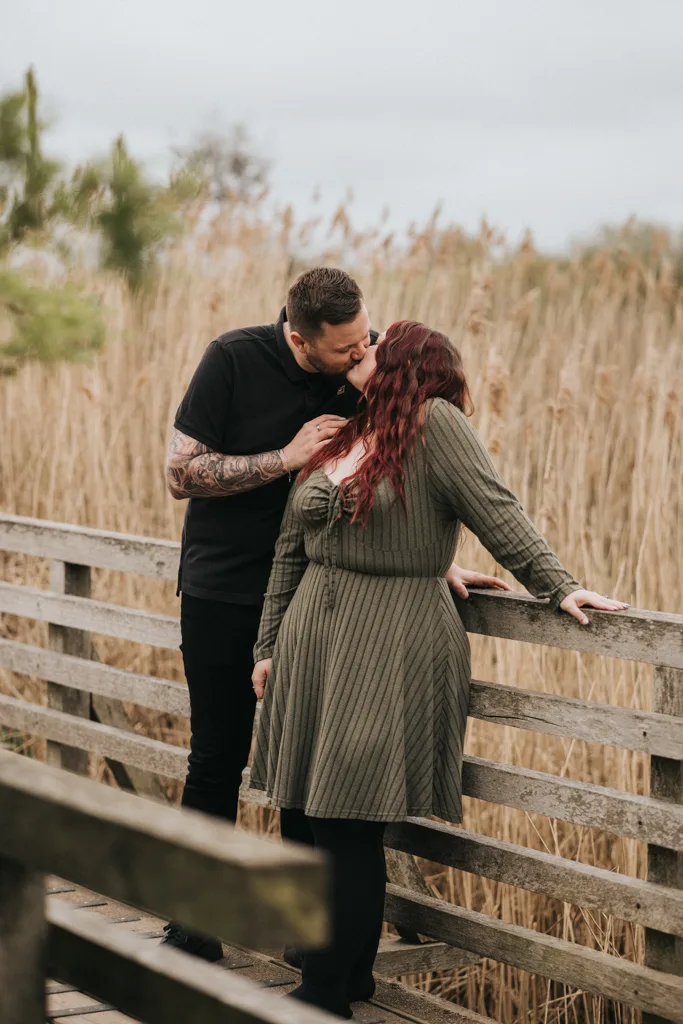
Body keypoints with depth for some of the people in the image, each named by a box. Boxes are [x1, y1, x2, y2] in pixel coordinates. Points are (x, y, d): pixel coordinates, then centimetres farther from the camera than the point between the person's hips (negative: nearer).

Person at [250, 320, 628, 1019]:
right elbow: (290, 551, 18)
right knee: (300, 815, 9)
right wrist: (267, 646, 18)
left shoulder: (434, 425, -7)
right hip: (312, 644, 8)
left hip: (387, 652, -8)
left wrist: (557, 586, -18)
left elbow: (495, 514, -11)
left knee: (346, 827, -7)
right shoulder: (334, 440, 14)